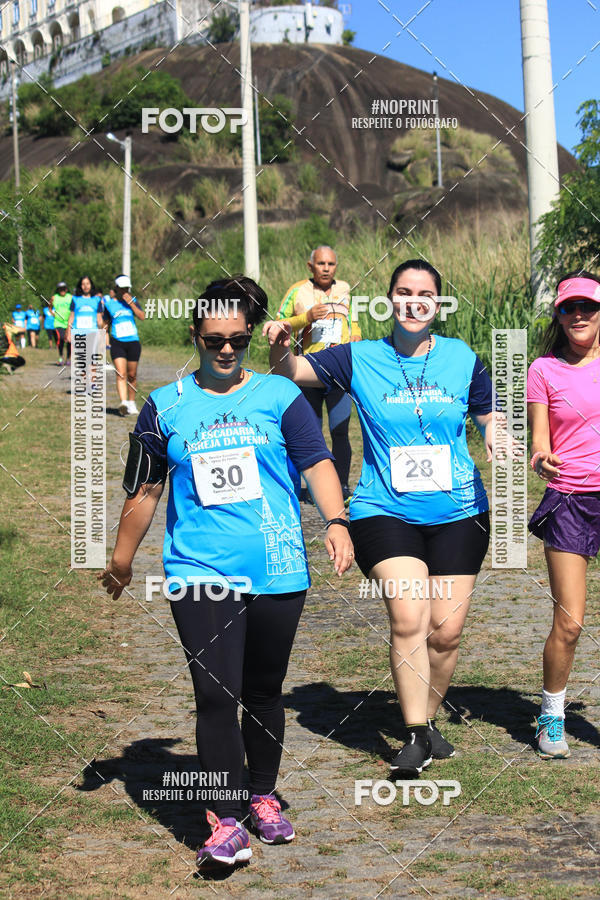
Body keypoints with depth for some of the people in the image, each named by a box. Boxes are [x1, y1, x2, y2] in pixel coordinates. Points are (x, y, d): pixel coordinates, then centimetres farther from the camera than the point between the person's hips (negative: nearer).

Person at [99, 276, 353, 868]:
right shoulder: (164, 408, 7)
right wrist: (122, 559, 20)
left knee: (264, 692, 12)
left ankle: (263, 797, 30)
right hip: (200, 572, -1)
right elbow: (145, 490, 15)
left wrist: (336, 520, -17)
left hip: (276, 571, 1)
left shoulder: (278, 395, 5)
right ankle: (226, 822, -8)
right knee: (217, 695, -11)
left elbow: (317, 463, -1)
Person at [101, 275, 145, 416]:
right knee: (121, 374, -16)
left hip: (133, 342, 2)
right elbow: (106, 323, 15)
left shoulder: (132, 300, 6)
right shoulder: (108, 302, 4)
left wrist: (131, 303, -14)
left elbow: (142, 317, -8)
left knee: (132, 375, 9)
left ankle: (132, 404, 24)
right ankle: (123, 404, -29)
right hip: (117, 343, -2)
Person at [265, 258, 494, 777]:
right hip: (385, 513, -2)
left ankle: (430, 719, 27)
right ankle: (416, 735, -5)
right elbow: (293, 373, -5)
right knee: (408, 619, -17)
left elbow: (490, 421, 14)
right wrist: (280, 349, -27)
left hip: (457, 514, 2)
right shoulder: (360, 359, -1)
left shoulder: (462, 359, 3)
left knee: (446, 630, 4)